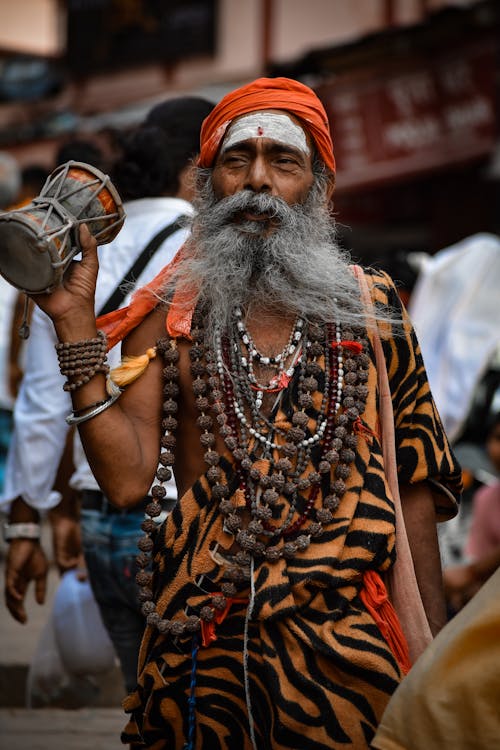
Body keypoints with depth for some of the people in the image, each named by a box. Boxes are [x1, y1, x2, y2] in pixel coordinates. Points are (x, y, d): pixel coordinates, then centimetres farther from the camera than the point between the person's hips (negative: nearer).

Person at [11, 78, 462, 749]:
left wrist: (438, 641, 6)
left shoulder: (370, 309, 6)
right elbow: (127, 480, -7)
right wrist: (76, 323, -11)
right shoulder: (168, 317, 3)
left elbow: (414, 482, 9)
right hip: (207, 642, -1)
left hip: (349, 641, 1)